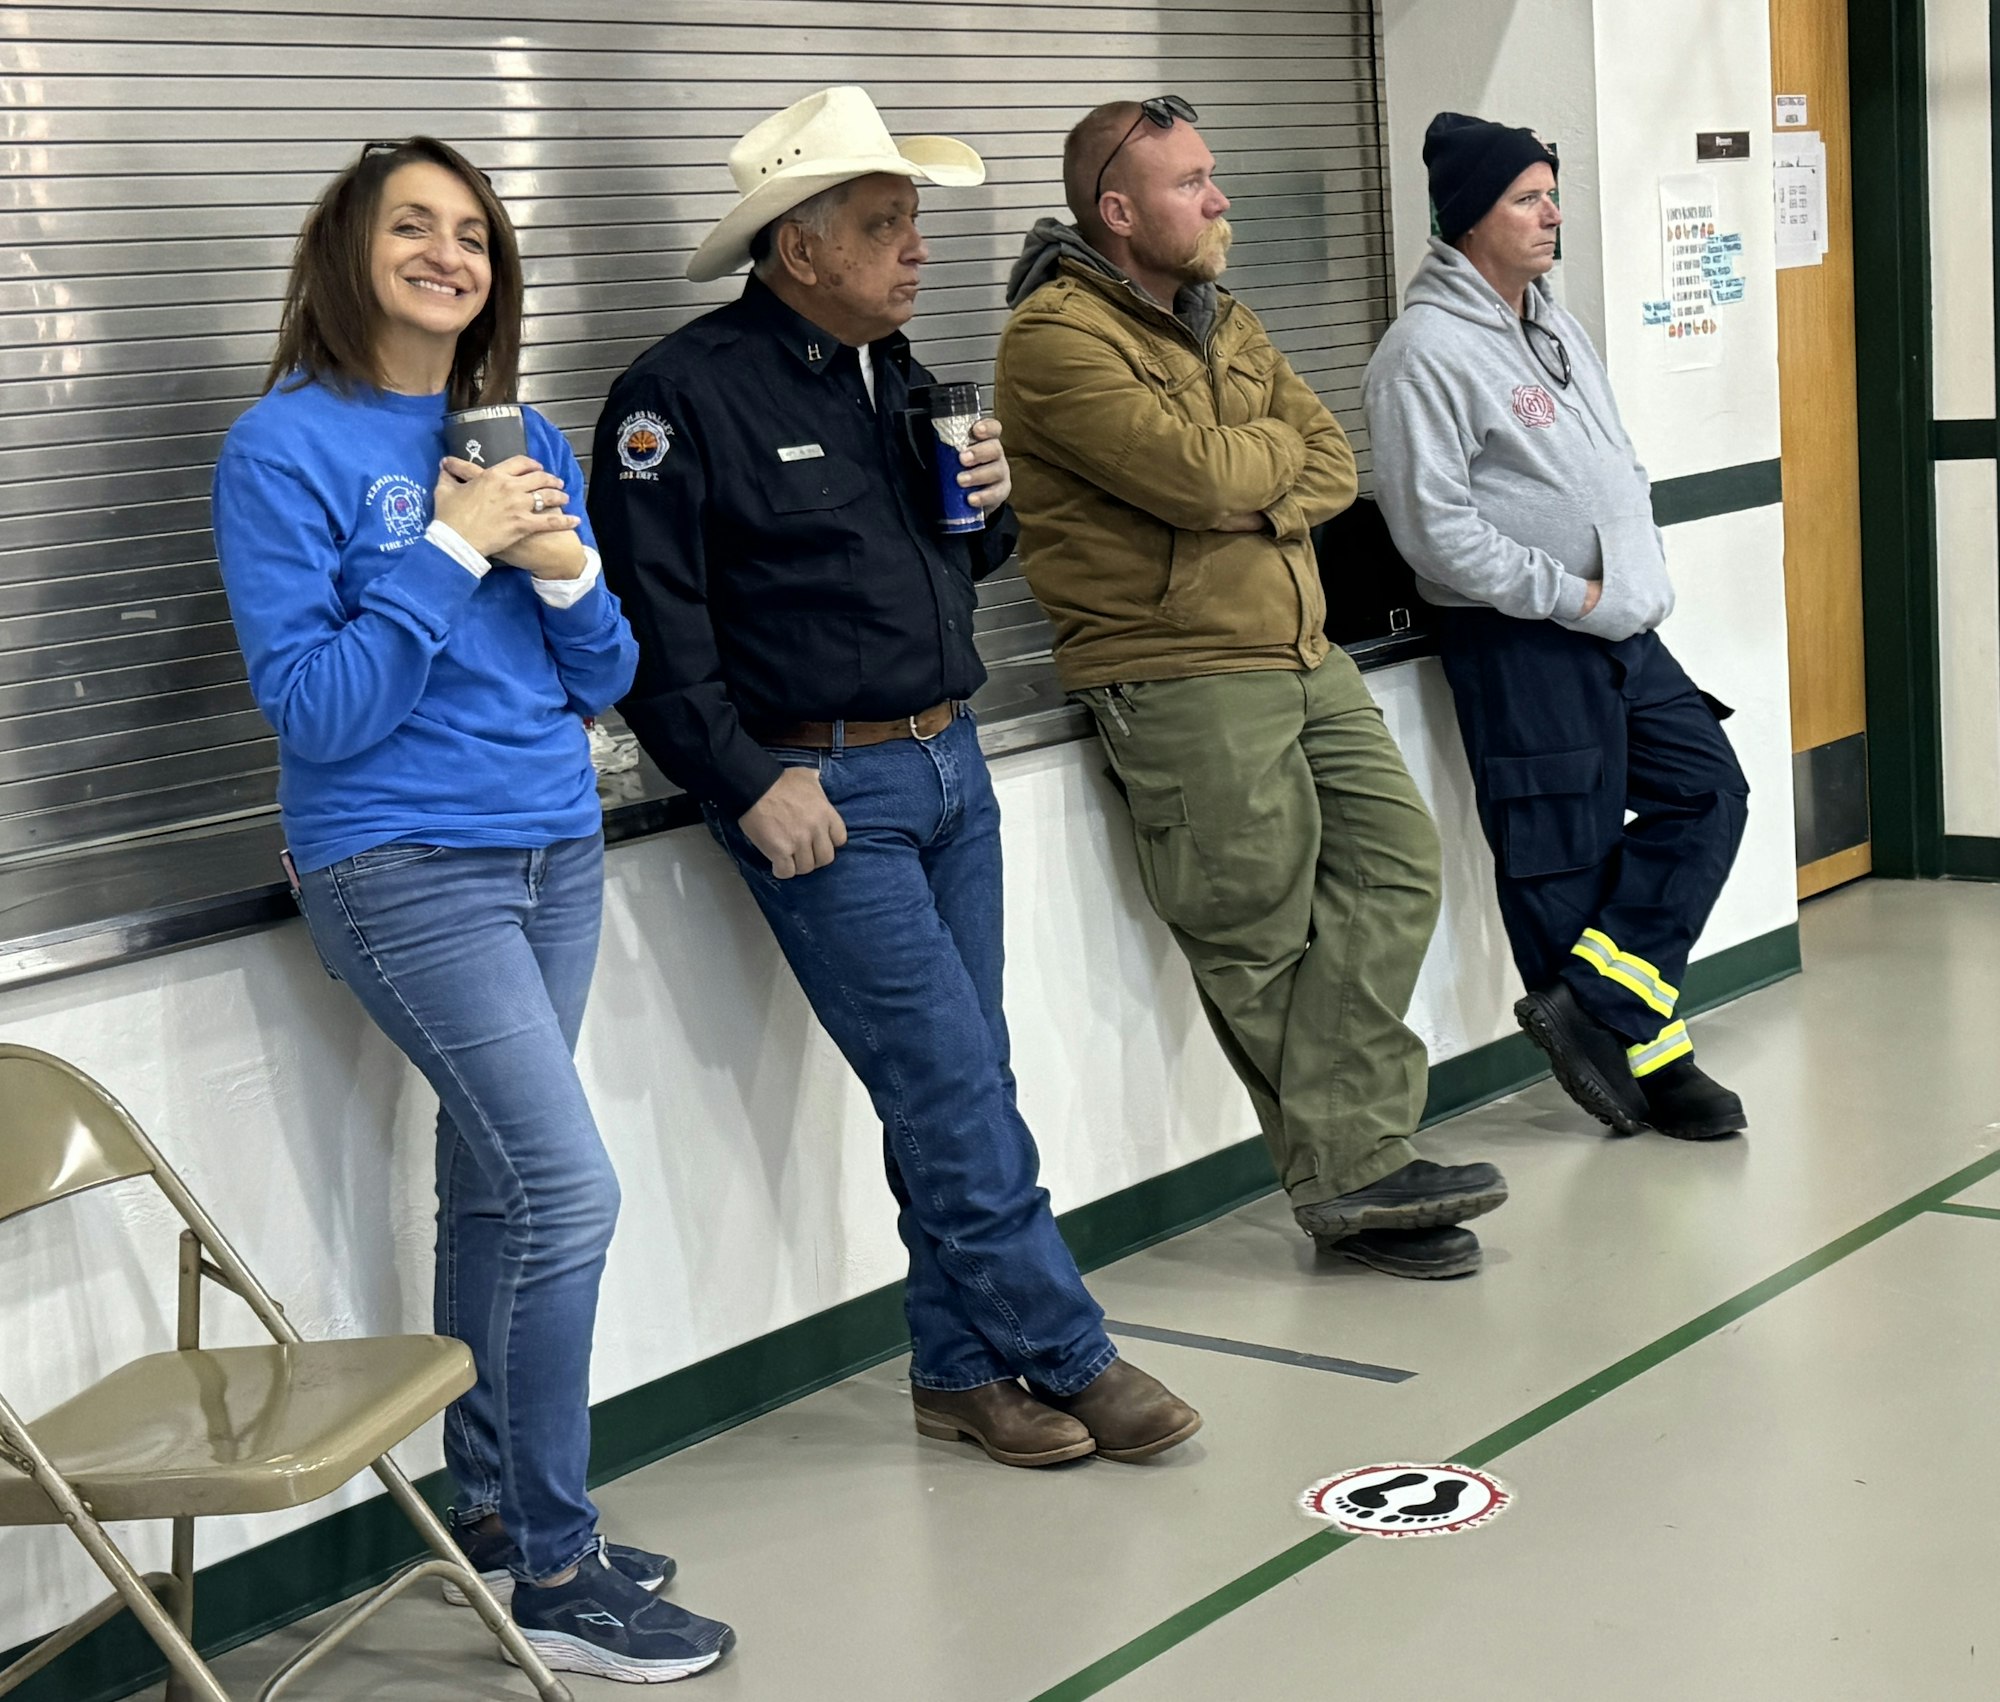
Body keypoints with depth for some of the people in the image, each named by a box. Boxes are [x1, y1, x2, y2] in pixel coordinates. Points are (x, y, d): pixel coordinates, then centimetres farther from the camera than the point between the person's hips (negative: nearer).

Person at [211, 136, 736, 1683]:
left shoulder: (528, 443, 9)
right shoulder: (288, 446, -8)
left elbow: (600, 683, 10)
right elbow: (315, 708, -15)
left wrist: (565, 570, -9)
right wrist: (451, 548, -18)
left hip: (554, 852, 6)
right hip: (401, 865, -6)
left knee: (495, 1184, 12)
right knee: (569, 1192, -11)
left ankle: (490, 1509, 27)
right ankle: (553, 1573, 1)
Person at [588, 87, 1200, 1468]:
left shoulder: (900, 372, 13)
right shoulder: (684, 394, -11)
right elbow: (654, 621, -14)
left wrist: (991, 505, 2)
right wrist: (752, 780, -18)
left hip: (949, 764, 8)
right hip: (821, 792, -8)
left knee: (965, 1083, 9)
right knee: (951, 1084, -6)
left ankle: (963, 1368, 20)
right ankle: (1065, 1355, 6)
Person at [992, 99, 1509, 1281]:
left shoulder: (1223, 322, 17)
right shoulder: (1057, 339, -11)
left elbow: (1334, 464, 10)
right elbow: (1192, 471, -23)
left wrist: (1256, 500, -12)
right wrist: (1275, 449, -1)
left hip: (1302, 654, 9)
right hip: (1181, 678, -9)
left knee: (1394, 863, 0)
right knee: (1265, 941, -2)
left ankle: (1350, 1161, 0)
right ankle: (1352, 1177, 6)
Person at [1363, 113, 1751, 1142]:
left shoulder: (1553, 327, 16)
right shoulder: (1428, 351, -14)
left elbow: (1618, 466, 24)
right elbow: (1435, 527, -20)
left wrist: (1640, 574, 7)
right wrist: (1571, 595, -16)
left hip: (1621, 625, 9)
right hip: (1518, 642, -9)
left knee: (1708, 790, 6)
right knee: (1565, 853, -2)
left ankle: (1594, 1003, 3)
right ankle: (1647, 1050, 9)